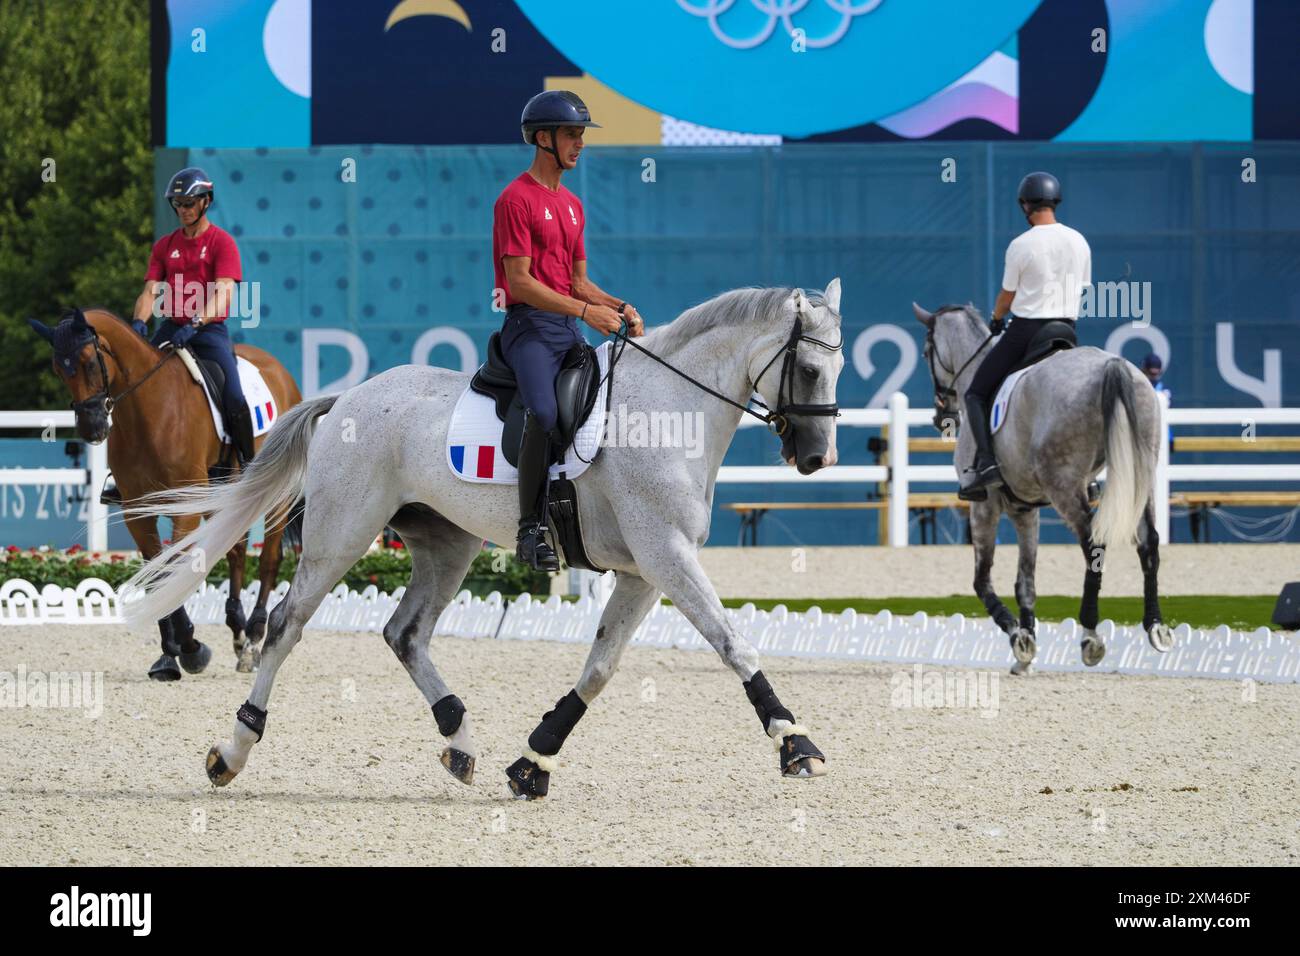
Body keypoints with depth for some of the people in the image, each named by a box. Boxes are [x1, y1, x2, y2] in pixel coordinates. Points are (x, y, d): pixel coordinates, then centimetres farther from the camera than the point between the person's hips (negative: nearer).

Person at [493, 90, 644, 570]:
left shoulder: (571, 205, 21)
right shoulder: (516, 199, -6)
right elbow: (521, 282, -14)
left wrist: (620, 308, 4)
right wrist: (585, 310, -19)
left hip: (570, 331, 9)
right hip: (530, 327, -9)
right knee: (544, 414, -29)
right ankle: (531, 530, -26)